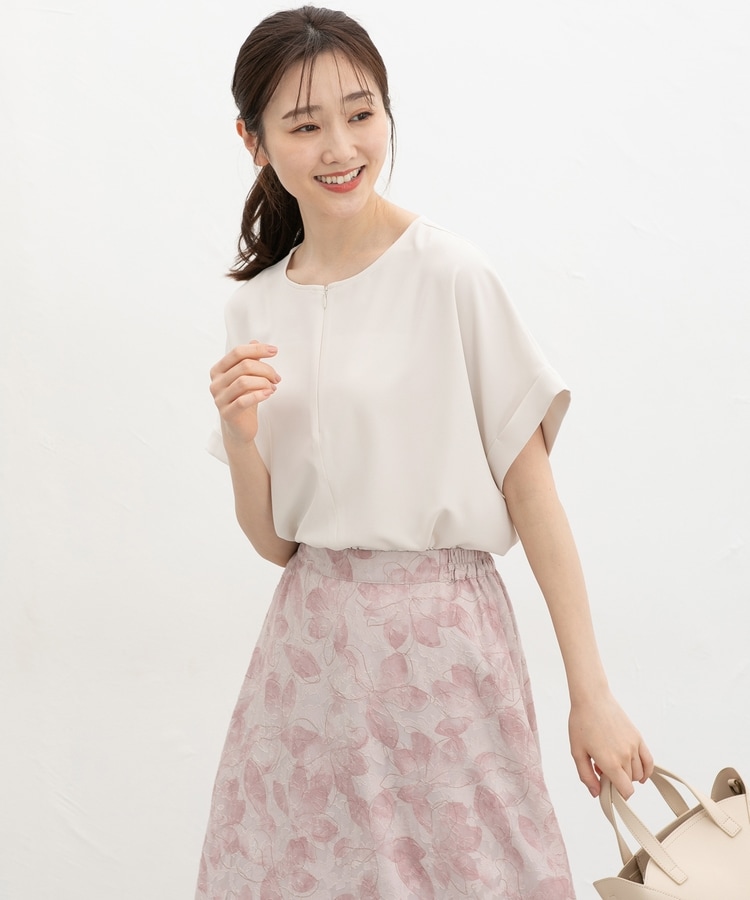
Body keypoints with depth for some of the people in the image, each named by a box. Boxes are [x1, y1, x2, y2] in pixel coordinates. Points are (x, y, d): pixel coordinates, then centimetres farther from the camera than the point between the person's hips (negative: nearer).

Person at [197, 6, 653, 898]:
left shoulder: (451, 275, -9)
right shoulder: (255, 307, 6)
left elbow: (532, 491, -8)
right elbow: (275, 539, 8)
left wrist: (592, 692, -9)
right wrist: (240, 435, -11)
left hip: (439, 637, -4)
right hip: (311, 643, 4)